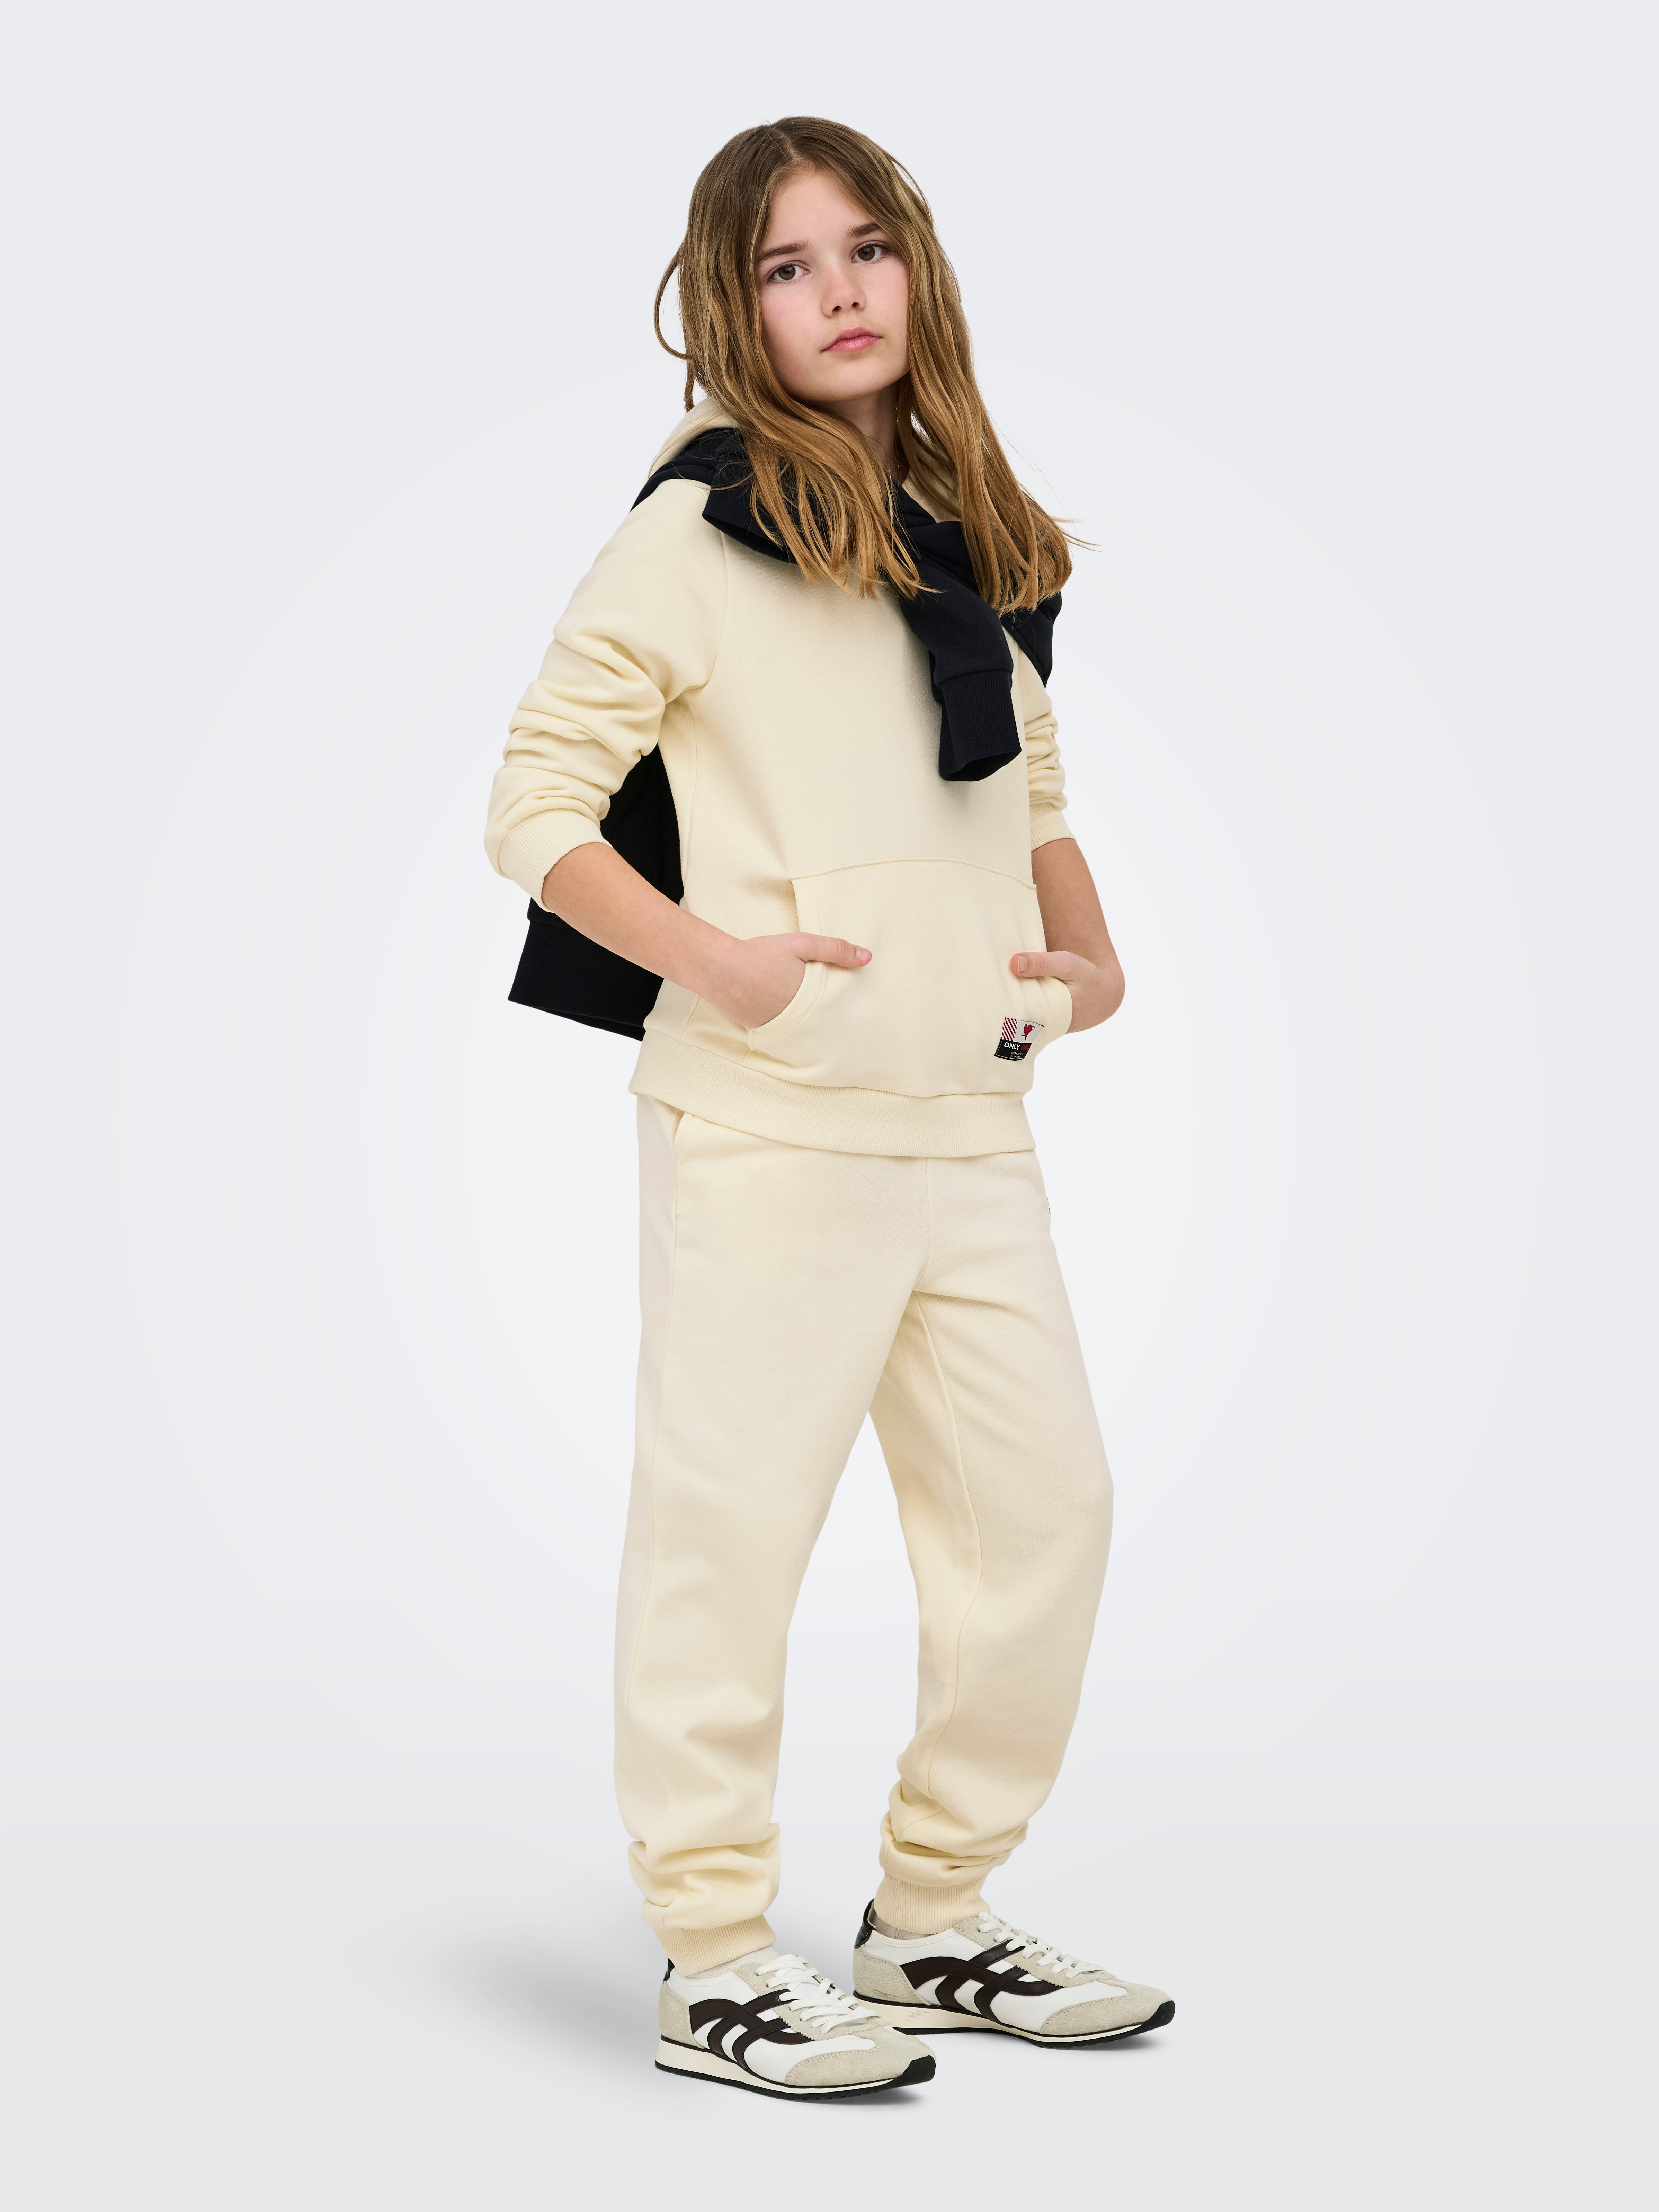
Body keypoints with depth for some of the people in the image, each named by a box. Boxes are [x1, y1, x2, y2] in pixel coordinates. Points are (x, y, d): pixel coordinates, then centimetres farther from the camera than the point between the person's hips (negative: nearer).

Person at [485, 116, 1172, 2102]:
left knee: (1043, 1505, 10)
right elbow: (538, 807, -7)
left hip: (972, 1121, 7)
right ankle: (715, 1969, 12)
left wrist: (1086, 948, 7)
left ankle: (932, 1924, 25)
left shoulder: (982, 540, 15)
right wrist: (707, 954, -19)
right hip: (771, 1128, -7)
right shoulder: (697, 535, -5)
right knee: (732, 1528, -1)